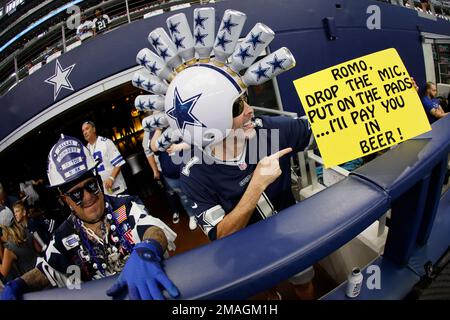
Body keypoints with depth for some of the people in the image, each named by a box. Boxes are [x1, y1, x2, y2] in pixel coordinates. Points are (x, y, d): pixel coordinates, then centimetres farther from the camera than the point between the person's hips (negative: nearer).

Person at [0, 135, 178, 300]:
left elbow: (154, 229, -25)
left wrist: (145, 252, -47)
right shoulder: (64, 237, 0)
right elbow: (44, 271, 10)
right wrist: (15, 286, -10)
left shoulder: (126, 206, -9)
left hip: (147, 289, -3)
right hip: (101, 294, 3)